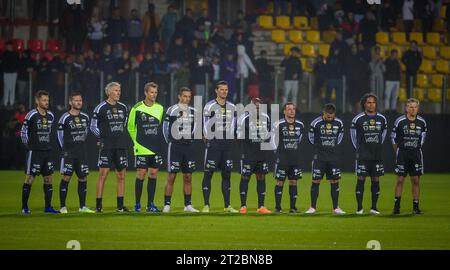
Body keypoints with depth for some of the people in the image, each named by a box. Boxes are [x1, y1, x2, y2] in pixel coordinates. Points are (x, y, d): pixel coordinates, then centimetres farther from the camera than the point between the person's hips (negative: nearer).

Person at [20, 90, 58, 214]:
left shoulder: (50, 115, 9)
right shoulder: (32, 115, -11)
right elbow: (23, 132, -5)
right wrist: (28, 145, -2)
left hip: (47, 151, 7)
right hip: (34, 152, -7)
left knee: (48, 178, 6)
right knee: (30, 178, -5)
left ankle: (48, 207, 11)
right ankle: (24, 207, 0)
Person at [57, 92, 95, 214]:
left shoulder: (85, 117, 8)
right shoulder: (65, 118, -8)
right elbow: (60, 134, -2)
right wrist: (65, 148, 2)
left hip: (82, 152, 5)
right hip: (68, 153, -5)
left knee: (83, 178, 5)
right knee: (66, 177, -9)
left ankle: (82, 206, 12)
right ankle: (63, 207, -5)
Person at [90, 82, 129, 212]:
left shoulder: (123, 107, 11)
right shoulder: (101, 108, -5)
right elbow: (93, 126, 1)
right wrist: (102, 137, -3)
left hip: (121, 146, 5)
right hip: (107, 147, -5)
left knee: (121, 176, 5)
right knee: (103, 175, -7)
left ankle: (120, 205, 10)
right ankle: (98, 205, -5)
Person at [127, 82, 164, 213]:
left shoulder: (160, 108, 8)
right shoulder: (137, 108, -5)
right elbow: (131, 127, 6)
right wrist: (137, 141, 8)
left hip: (156, 148, 4)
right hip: (142, 148, -4)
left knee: (153, 174, 4)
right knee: (141, 174, -4)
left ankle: (150, 204, 11)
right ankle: (137, 204, 2)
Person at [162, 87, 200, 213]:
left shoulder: (193, 112, 9)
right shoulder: (172, 110, -5)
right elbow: (165, 127, 0)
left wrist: (191, 138, 14)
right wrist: (170, 142, 2)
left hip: (188, 147, 5)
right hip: (175, 147, -5)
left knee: (188, 177, 6)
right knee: (171, 176, -5)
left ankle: (188, 205, 11)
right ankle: (167, 204, -3)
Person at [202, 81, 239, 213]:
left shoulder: (232, 107, 11)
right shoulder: (210, 106, -5)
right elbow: (206, 126, -4)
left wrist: (229, 139, 9)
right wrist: (209, 140, -3)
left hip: (227, 144, 5)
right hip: (213, 144, -5)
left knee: (227, 174, 6)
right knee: (208, 174, -5)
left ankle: (227, 206, 11)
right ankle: (206, 205, -4)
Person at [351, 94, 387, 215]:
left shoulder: (382, 119, 5)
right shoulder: (358, 119, -5)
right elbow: (353, 133, 8)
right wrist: (358, 148, 8)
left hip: (377, 155, 3)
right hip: (363, 155, -3)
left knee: (376, 180, 4)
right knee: (361, 179, -3)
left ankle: (374, 207, 9)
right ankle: (359, 208, 0)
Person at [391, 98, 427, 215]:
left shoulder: (422, 122, 3)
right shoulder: (400, 121, -5)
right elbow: (393, 137, 5)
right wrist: (398, 151, 7)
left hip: (416, 154, 2)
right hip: (402, 154, -2)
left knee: (416, 181, 2)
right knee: (400, 180, -3)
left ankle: (415, 207, 6)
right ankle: (397, 206, 2)